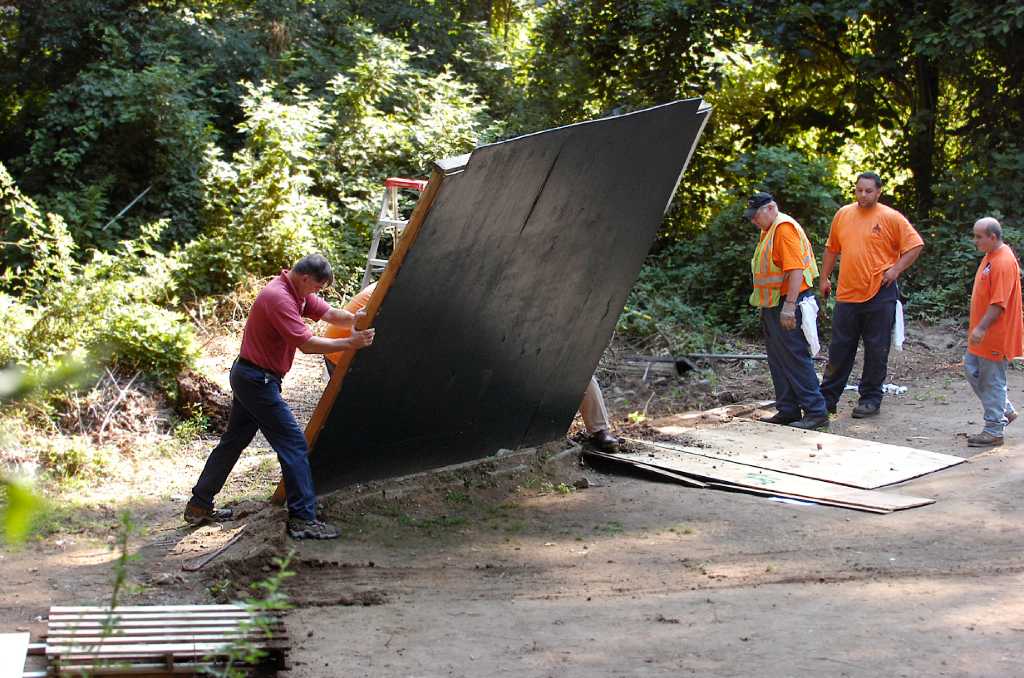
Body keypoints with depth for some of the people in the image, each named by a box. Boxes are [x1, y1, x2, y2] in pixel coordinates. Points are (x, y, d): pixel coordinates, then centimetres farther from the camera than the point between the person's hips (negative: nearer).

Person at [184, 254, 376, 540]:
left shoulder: (297, 292, 8)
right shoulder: (279, 298, -23)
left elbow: (329, 313, 7)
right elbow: (307, 344, -26)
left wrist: (355, 319, -11)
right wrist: (350, 343, -23)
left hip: (247, 377, 11)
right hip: (259, 380, -11)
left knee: (233, 440, 17)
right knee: (293, 443, -9)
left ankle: (199, 506, 25)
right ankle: (303, 519, -9)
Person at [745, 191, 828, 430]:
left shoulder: (784, 228, -14)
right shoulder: (769, 231, 18)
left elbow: (795, 269, -23)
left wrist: (789, 306, -27)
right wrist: (766, 307, 20)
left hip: (788, 305, -10)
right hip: (772, 307, 10)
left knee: (796, 358, -8)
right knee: (778, 361, 12)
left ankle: (816, 412, -5)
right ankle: (788, 410, 18)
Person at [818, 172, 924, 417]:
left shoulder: (891, 218, -5)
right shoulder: (843, 214, 8)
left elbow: (915, 246, -3)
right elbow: (832, 249, 18)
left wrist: (896, 269, -11)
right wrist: (824, 278, 16)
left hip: (879, 294, -4)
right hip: (847, 294, 4)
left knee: (876, 350, 3)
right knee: (839, 349, 9)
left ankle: (871, 399, 14)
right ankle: (827, 397, 16)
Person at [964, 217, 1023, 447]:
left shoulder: (1003, 263, -21)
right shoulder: (991, 256, 11)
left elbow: (999, 303, -25)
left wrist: (981, 328, -27)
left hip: (995, 335, -10)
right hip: (982, 333, 10)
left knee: (992, 380, -2)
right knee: (972, 369, 15)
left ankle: (993, 432, 7)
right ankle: (1005, 411, 27)